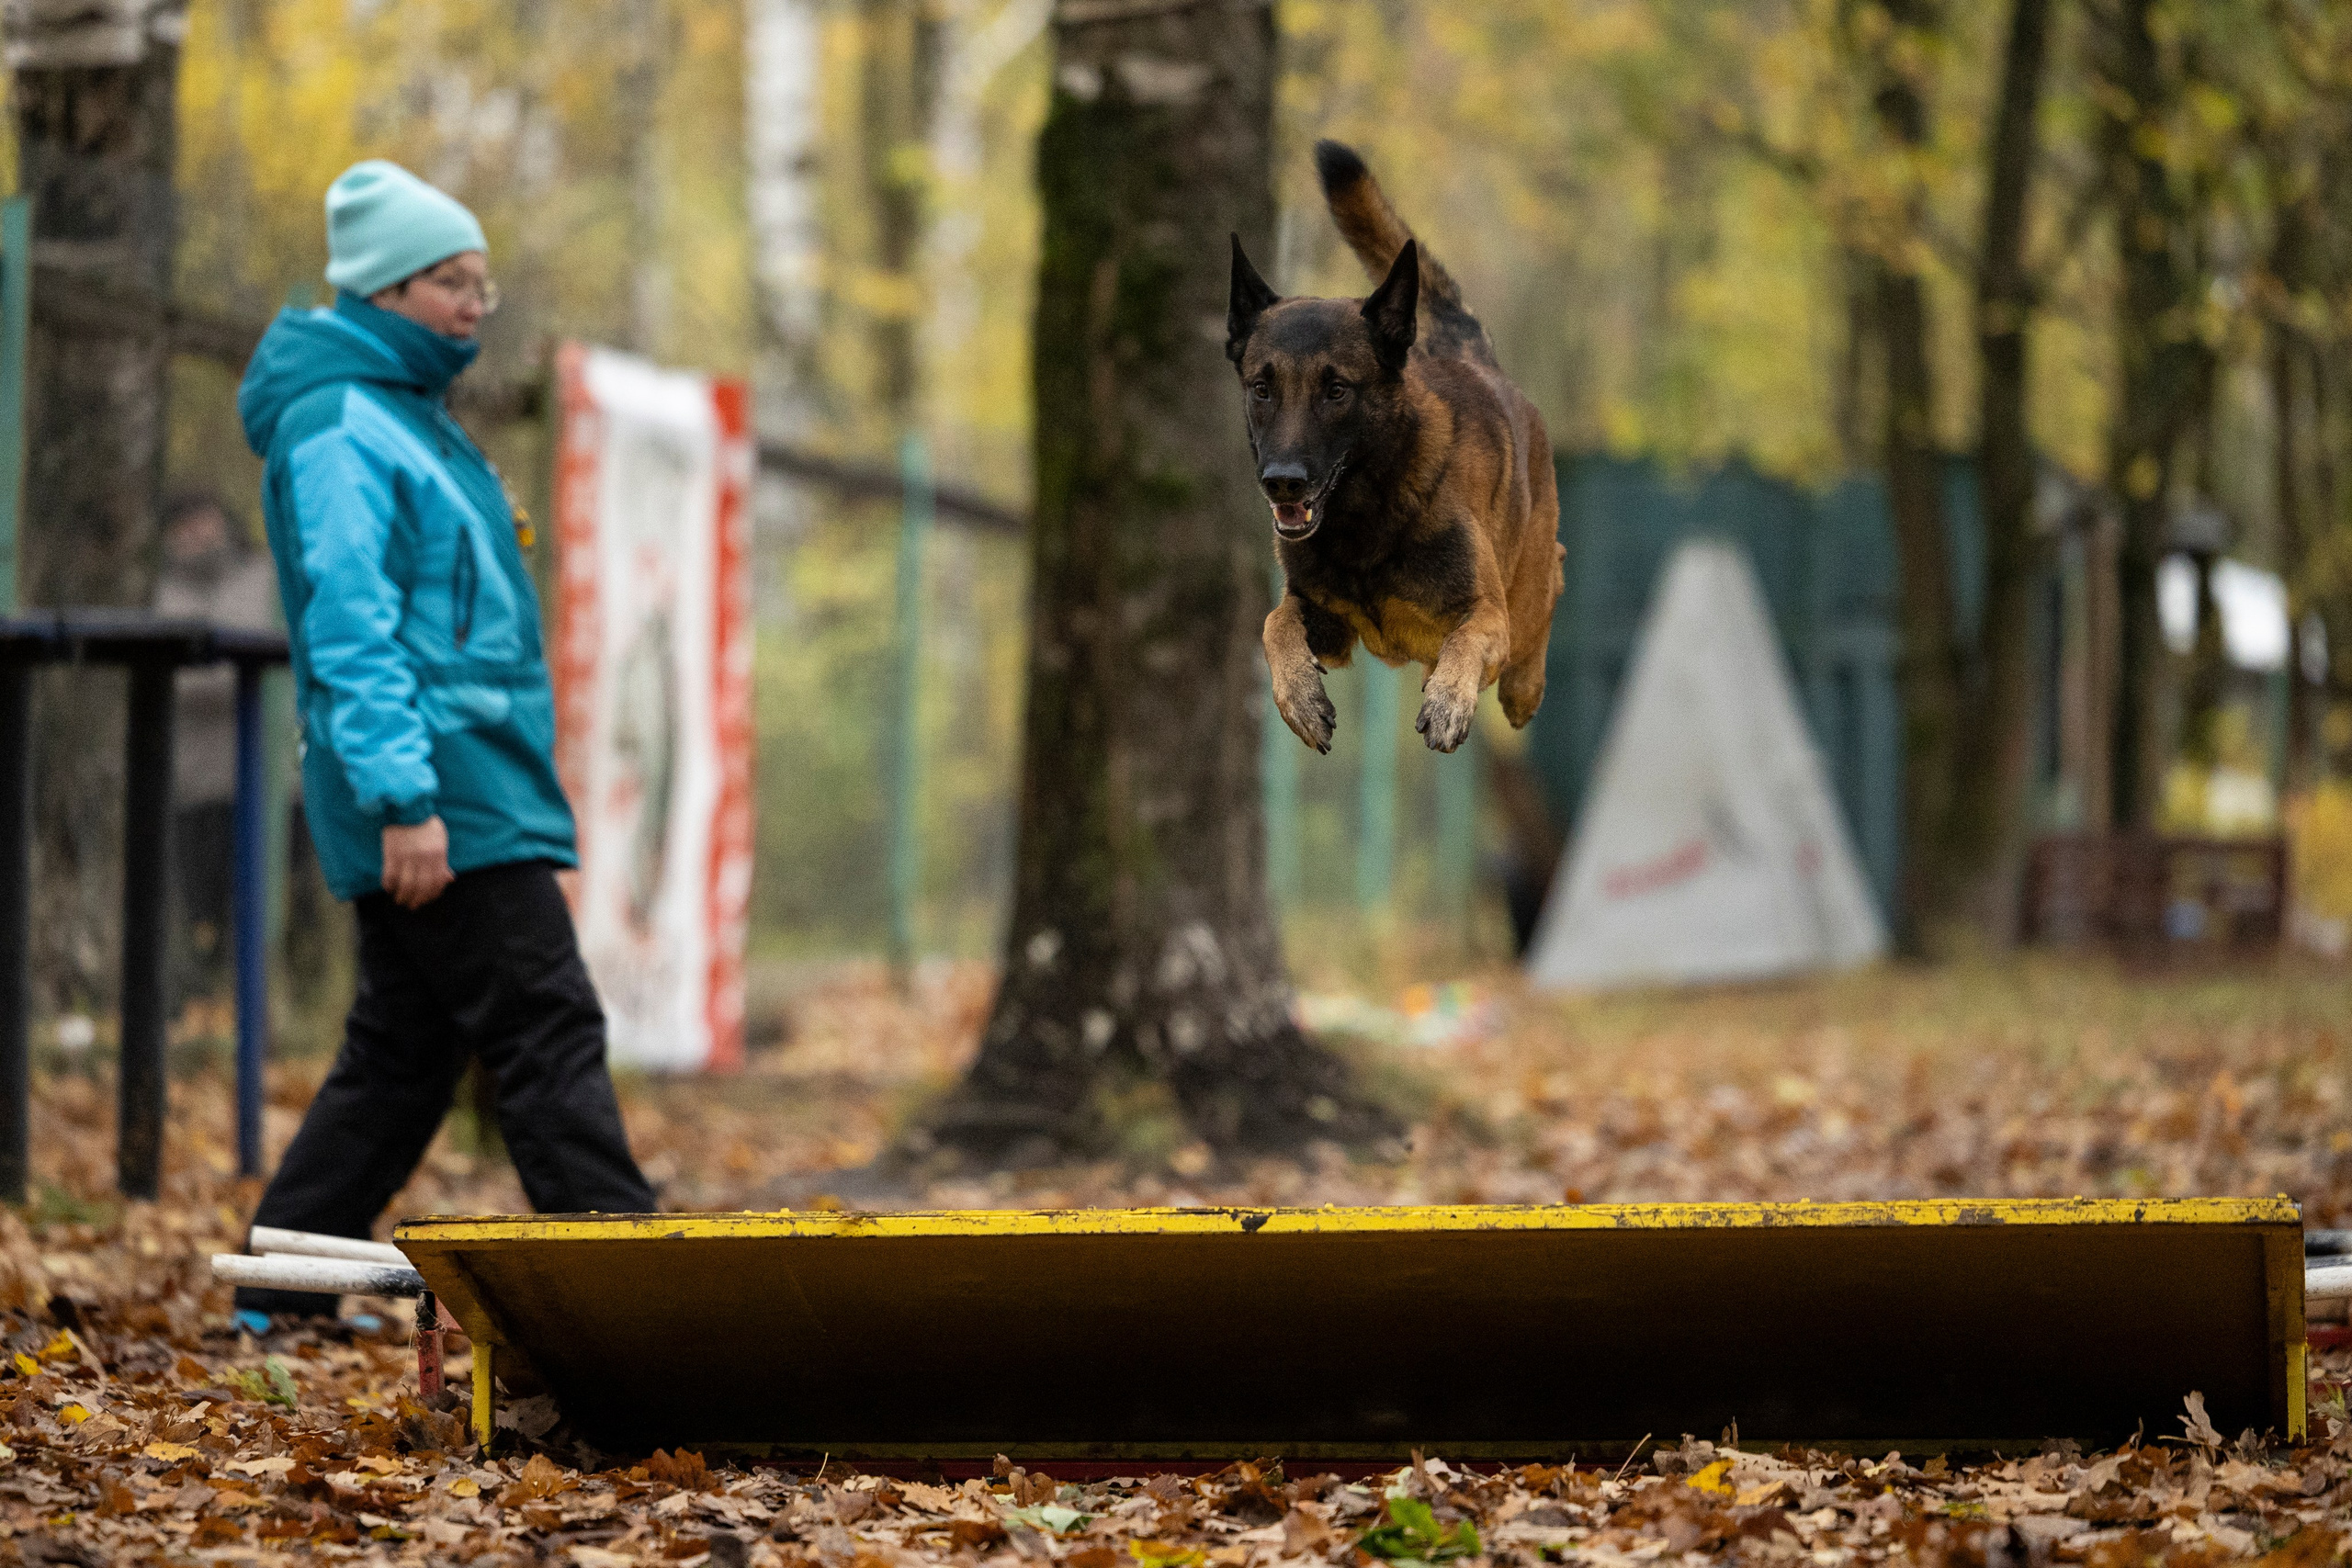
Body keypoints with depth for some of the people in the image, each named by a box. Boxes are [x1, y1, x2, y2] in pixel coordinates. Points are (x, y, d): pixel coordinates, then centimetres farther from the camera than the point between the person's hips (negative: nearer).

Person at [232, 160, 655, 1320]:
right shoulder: (338, 429, -12)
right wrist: (404, 799, -24)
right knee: (547, 1033, -12)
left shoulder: (407, 416, 20)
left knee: (403, 1049, 11)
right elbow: (349, 635, -19)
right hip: (443, 798, -10)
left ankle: (284, 1286, 15)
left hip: (461, 790, 10)